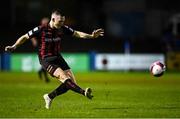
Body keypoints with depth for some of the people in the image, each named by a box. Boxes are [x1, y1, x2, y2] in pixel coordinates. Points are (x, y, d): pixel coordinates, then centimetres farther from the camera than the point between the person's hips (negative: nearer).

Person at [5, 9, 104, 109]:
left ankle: (50, 97, 13)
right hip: (46, 59, -6)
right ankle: (84, 92, -42)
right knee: (64, 77, -26)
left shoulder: (63, 28, -1)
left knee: (72, 82, -3)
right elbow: (25, 37, -4)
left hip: (58, 57, 6)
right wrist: (14, 47, -12)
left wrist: (91, 36, -6)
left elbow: (77, 34, 5)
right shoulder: (41, 29, -14)